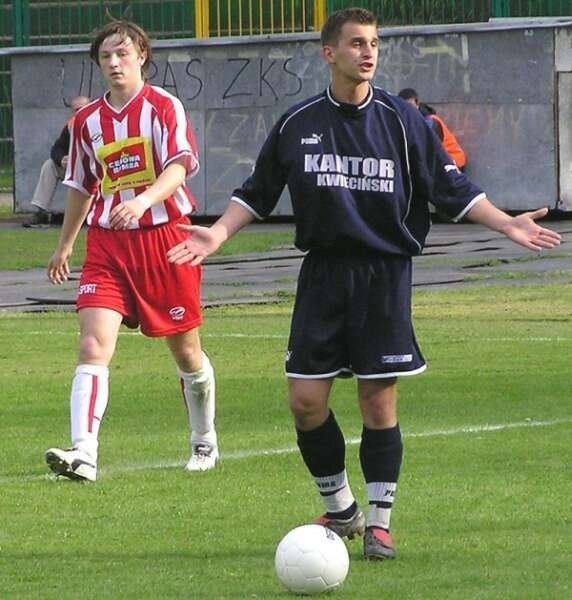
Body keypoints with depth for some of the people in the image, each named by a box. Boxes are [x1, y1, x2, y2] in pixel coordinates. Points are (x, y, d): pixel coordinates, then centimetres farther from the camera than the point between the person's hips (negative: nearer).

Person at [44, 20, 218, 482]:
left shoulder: (164, 107, -5)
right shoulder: (87, 120, 9)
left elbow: (179, 166, -19)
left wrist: (142, 201, -36)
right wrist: (65, 246, 26)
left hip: (164, 237, -3)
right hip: (107, 244, 3)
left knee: (185, 351, 10)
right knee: (93, 346, -15)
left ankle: (205, 443, 31)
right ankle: (83, 454, -25)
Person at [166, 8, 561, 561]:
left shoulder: (401, 121, 0)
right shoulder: (297, 125, 4)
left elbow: (451, 187, 3)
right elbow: (257, 193, 12)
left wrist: (506, 224, -6)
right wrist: (219, 233, -1)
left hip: (385, 274, -2)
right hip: (323, 272, 2)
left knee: (379, 400, -2)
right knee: (306, 399, -2)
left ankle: (378, 522, 9)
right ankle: (339, 510, 18)